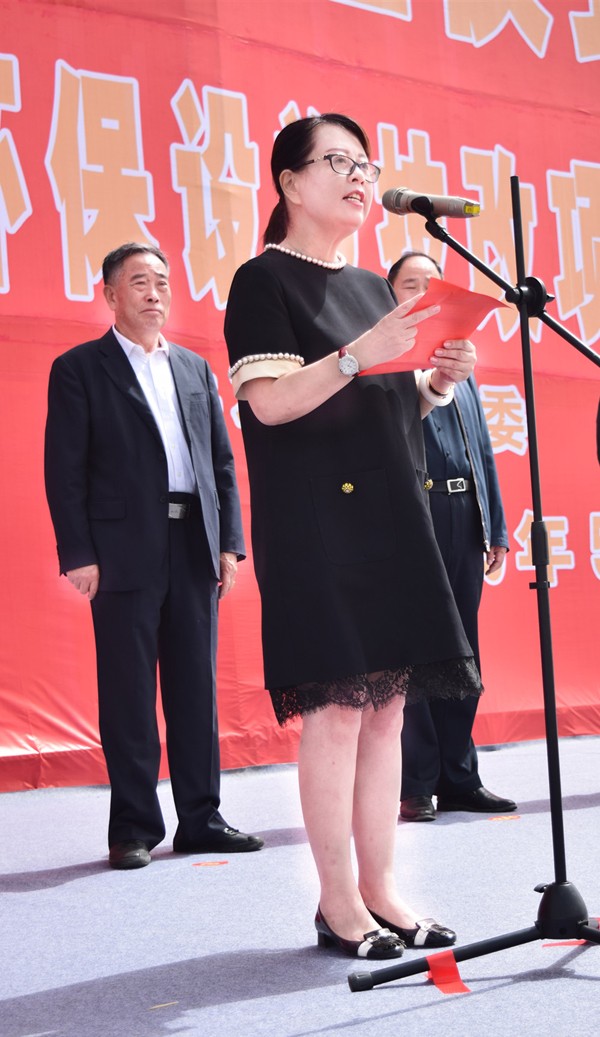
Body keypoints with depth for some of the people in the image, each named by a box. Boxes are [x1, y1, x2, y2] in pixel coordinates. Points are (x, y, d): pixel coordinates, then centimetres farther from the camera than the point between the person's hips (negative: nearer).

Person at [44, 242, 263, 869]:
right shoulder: (79, 369, 2)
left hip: (195, 548, 5)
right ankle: (134, 829, 7)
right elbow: (64, 470, -4)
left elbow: (222, 461, 16)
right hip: (126, 552, -4)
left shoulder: (196, 369, 17)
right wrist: (79, 554, -11)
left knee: (196, 688, 7)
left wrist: (229, 543, 7)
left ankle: (200, 818, 15)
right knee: (129, 694, -1)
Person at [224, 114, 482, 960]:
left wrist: (440, 379, 3)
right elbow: (270, 402, -13)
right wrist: (360, 352, -23)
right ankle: (338, 904, -1)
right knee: (336, 708, -9)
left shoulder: (373, 287, 20)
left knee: (387, 707, 5)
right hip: (315, 519, -7)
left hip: (392, 516, 7)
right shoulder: (266, 280, -2)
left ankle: (380, 889, 11)